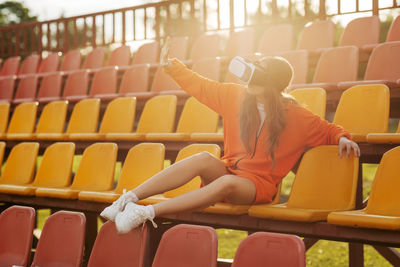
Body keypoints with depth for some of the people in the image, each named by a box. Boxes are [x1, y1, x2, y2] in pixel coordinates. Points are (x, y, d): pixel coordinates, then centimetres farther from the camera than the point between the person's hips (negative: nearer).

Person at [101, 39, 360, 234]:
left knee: (227, 183, -39)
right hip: (227, 170, 3)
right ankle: (129, 197, -40)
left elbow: (327, 129, 8)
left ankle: (147, 213, -46)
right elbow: (201, 86, 11)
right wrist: (171, 65, 7)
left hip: (258, 184, -3)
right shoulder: (236, 95, 4)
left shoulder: (296, 117, -3)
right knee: (204, 159, -34)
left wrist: (343, 138, -12)